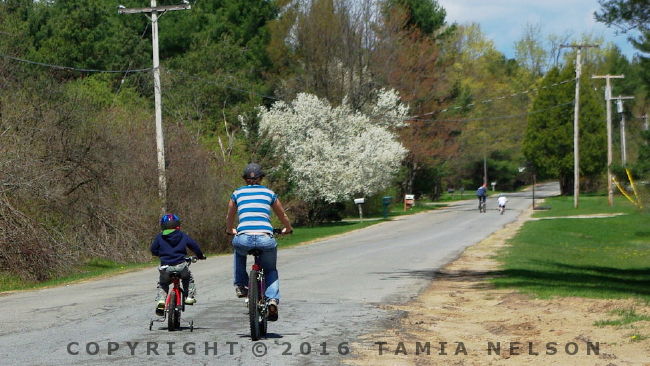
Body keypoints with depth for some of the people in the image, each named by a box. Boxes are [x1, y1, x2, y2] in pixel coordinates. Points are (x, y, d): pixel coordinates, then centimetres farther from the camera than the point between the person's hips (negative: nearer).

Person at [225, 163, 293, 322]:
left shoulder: (237, 194, 16)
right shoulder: (270, 194, 16)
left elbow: (229, 219, 31)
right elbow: (283, 216, 29)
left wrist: (230, 230, 53)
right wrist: (288, 229, 50)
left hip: (244, 239, 0)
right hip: (266, 240, 0)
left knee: (238, 250, 38)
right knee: (271, 271, 26)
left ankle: (240, 285, 29)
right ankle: (273, 299, 2)